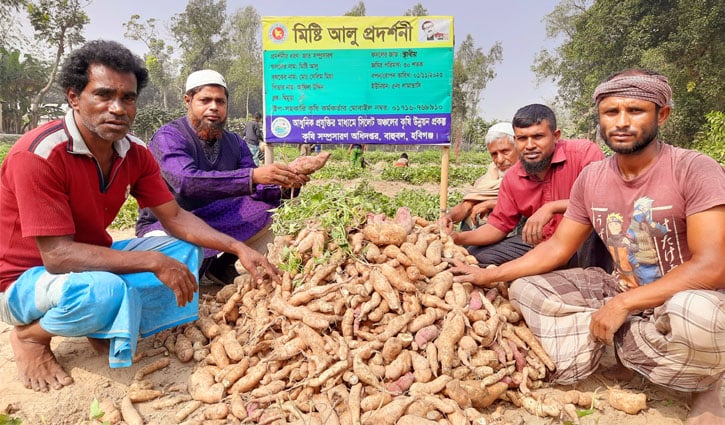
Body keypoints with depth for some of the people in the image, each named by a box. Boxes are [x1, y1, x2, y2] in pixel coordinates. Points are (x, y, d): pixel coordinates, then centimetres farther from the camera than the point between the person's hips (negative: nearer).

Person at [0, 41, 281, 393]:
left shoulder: (135, 153, -8)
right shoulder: (40, 155, -28)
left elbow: (175, 217, -4)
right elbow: (57, 255, -31)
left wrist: (239, 248, -16)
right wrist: (154, 262, -32)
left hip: (94, 259, 7)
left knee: (186, 251, -3)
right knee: (103, 292, -37)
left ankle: (107, 329, -6)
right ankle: (30, 336, -3)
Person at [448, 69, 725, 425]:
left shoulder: (694, 169, -19)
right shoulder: (591, 178, -3)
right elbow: (557, 247, 4)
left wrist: (622, 304, -27)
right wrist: (490, 275, 0)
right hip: (620, 294, 5)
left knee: (693, 315, -41)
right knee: (524, 288, -5)